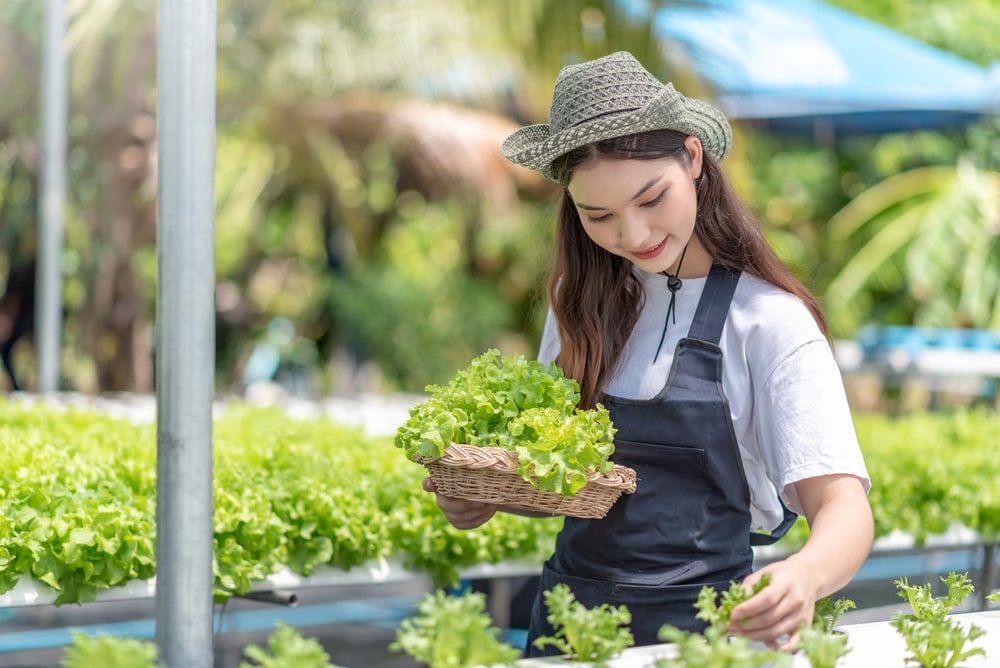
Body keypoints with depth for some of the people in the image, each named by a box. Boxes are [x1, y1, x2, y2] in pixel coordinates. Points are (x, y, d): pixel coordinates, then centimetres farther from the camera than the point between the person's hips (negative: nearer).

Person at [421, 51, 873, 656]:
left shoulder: (769, 323, -8)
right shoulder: (583, 300, 8)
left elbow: (845, 509, -17)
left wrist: (805, 575, -38)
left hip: (698, 627, -2)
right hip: (571, 610, 2)